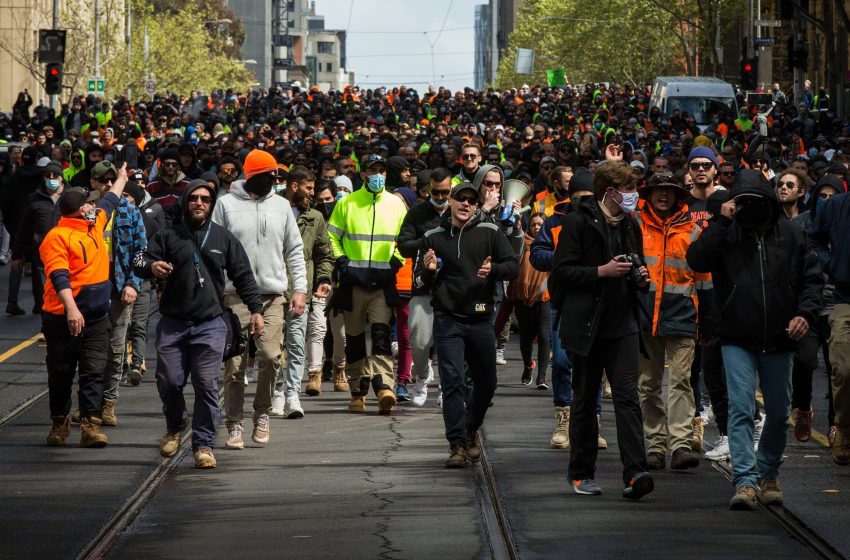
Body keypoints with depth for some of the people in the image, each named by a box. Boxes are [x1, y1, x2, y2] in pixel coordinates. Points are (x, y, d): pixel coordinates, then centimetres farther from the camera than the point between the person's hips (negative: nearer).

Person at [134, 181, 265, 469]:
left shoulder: (223, 238, 10)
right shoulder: (168, 235, 6)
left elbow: (243, 276, 13)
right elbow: (140, 262, -1)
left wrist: (256, 310, 6)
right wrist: (151, 267, -25)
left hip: (210, 324, 0)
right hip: (173, 323, 0)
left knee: (206, 385, -7)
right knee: (169, 381, -1)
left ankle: (203, 445, 0)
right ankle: (174, 426, 28)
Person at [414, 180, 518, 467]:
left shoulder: (489, 233, 3)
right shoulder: (434, 237, 6)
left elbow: (513, 265, 1)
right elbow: (420, 280, 10)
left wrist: (492, 270, -19)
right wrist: (429, 270, -13)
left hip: (481, 318, 1)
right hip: (448, 319, -1)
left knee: (486, 384, 10)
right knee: (453, 381, -10)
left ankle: (470, 429, 35)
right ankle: (457, 445, -8)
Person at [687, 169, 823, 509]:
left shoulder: (789, 235, 3)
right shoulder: (726, 233, -1)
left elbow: (812, 278, 9)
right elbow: (696, 260, -16)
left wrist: (805, 313, -6)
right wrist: (722, 222, -20)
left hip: (779, 340, 2)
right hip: (737, 339, -2)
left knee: (778, 413, 11)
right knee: (741, 408, -13)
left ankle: (768, 474, 29)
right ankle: (745, 481, -15)